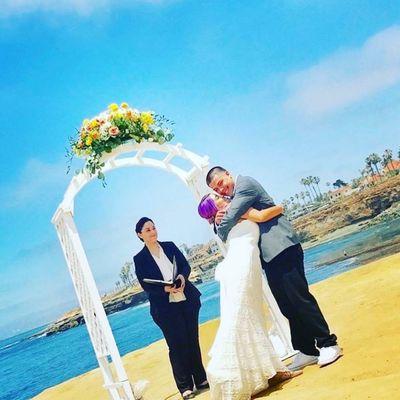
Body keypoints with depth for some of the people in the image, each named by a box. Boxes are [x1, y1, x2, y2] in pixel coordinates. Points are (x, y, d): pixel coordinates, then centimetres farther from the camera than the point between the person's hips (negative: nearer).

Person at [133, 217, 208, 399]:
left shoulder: (170, 246, 6)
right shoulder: (140, 258, -4)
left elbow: (186, 265, 4)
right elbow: (146, 285, -7)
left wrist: (182, 276, -17)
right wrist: (165, 289, -22)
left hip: (188, 301, 3)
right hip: (165, 308, -3)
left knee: (193, 341, 10)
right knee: (177, 346, 2)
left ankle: (201, 379, 24)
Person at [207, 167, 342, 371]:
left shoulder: (245, 183, -6)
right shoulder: (231, 200, 21)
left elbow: (230, 218, -15)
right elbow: (232, 230, 19)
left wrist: (220, 226, 6)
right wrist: (218, 221, -2)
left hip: (282, 249, -9)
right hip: (269, 257, 9)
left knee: (299, 298, -8)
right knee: (287, 307, 8)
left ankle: (327, 344, -1)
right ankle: (307, 351, 15)